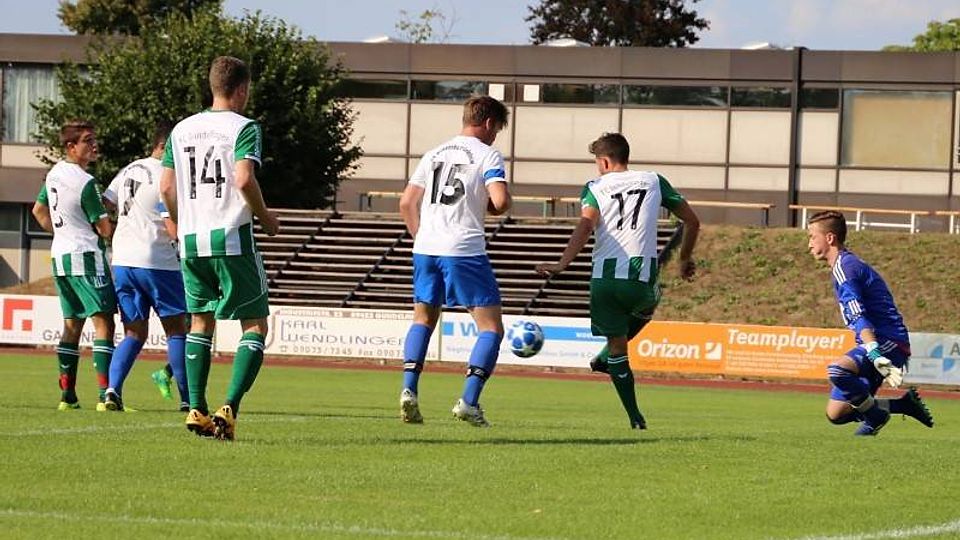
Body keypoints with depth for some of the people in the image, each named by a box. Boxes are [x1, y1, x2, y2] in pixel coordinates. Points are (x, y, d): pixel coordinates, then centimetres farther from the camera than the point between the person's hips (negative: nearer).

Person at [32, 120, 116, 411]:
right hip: (86, 255, -9)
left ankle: (67, 395, 11)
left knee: (72, 324, 13)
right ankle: (105, 395, -19)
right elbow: (105, 229, -13)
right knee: (103, 322, -10)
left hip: (60, 255, 9)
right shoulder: (85, 182, -16)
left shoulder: (54, 174, 10)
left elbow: (39, 211, 24)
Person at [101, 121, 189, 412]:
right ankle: (187, 399, 5)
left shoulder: (129, 171, 13)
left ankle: (112, 389, -10)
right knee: (176, 329, 5)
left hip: (122, 261, 7)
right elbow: (173, 228, -16)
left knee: (134, 333, 10)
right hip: (157, 263, -7)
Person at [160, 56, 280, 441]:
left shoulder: (182, 130, 11)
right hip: (232, 238, -5)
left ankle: (196, 410, 10)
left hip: (191, 240, 5)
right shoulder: (243, 127, -6)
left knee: (200, 322, 18)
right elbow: (243, 179, -19)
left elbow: (166, 187, 10)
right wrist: (264, 216, -3)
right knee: (255, 325, 2)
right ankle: (229, 408, -13)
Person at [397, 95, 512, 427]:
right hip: (465, 250, -6)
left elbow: (407, 203, 13)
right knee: (491, 327, 1)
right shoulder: (487, 155, -1)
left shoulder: (434, 154, 16)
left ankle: (409, 390, 5)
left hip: (426, 248, 6)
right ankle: (469, 402, -12)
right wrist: (488, 205, 9)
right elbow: (501, 202, -14)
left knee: (423, 319, 22)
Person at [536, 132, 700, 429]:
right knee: (646, 308, 37)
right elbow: (692, 221, 18)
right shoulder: (654, 181, 15)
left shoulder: (595, 187, 9)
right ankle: (605, 359, 27)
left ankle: (635, 416, 9)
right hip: (641, 277, 1)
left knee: (617, 346, 11)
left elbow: (586, 225, -10)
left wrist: (561, 265, -20)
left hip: (603, 277, -1)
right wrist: (685, 259, 34)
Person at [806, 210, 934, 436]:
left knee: (837, 370, -36)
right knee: (835, 414, 5)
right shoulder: (850, 264, 22)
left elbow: (858, 316, -24)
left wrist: (876, 356, -34)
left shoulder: (843, 267, -11)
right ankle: (904, 404, 13)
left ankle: (875, 414, -11)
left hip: (887, 343, -10)